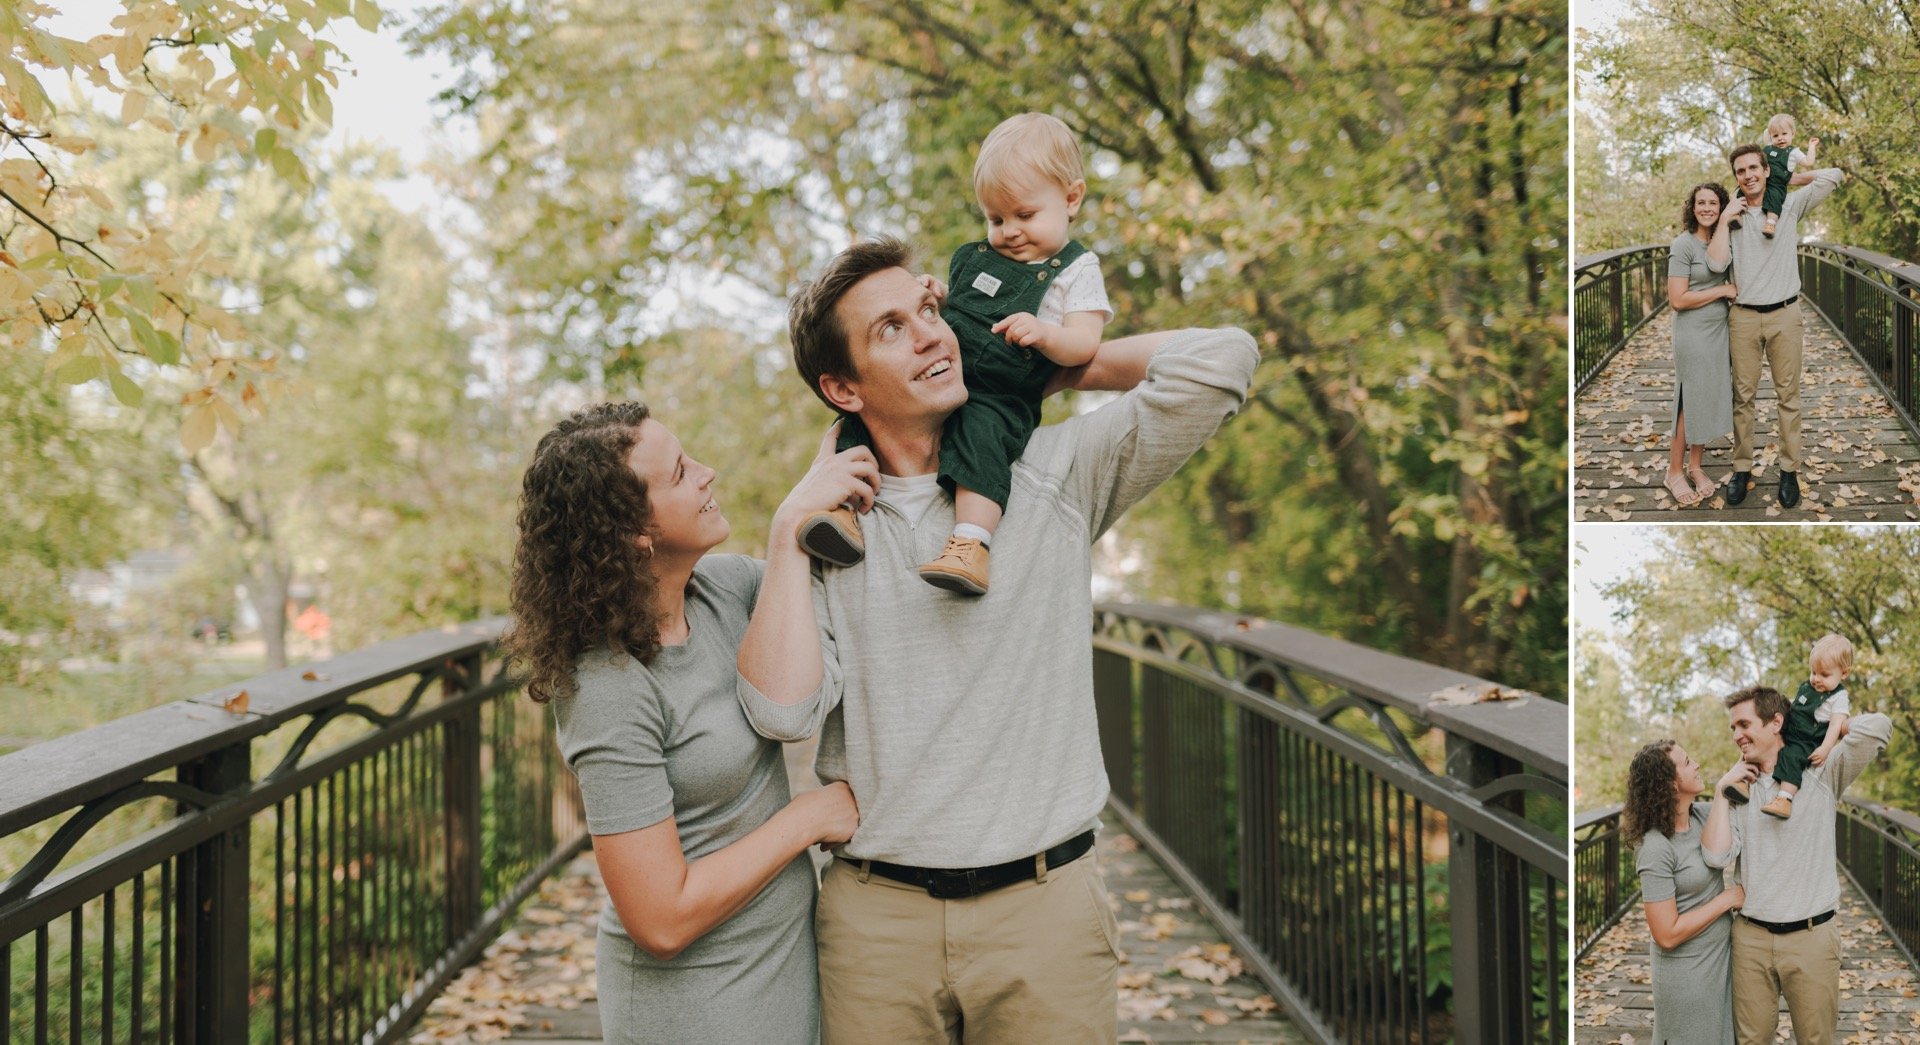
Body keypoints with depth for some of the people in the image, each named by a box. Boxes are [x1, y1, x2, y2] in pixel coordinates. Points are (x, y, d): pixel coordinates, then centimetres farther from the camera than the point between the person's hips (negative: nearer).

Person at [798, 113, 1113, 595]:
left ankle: (971, 543, -49)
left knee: (980, 431, -37)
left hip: (1000, 399, -7)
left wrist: (1043, 333, -28)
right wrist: (930, 299, 7)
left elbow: (1084, 343, -7)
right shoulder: (973, 257, 22)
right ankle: (844, 503, -20)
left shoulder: (1075, 270, 3)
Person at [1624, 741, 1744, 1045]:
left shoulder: (1703, 815, -3)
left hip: (1722, 958, 7)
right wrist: (1726, 899, -16)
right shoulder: (1656, 849, -24)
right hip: (1687, 973, -7)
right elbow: (1667, 935, -24)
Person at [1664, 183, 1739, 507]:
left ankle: (1696, 466, 23)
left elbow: (1717, 264, -17)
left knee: (1709, 398, 11)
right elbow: (1678, 299, -16)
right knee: (1690, 402, 1)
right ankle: (1675, 471, 13)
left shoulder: (1720, 240, 7)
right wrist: (1723, 290, -13)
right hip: (1693, 334, -6)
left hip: (1719, 331, 6)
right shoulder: (1684, 244, -12)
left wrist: (1724, 223, -13)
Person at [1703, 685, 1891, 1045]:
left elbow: (1876, 727, -19)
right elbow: (1717, 855, -5)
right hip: (1750, 937, 3)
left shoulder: (1820, 775, -2)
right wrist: (1720, 791, -4)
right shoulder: (1738, 786, 7)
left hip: (1811, 937, -3)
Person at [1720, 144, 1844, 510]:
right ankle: (1742, 469, 12)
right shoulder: (1732, 214, 4)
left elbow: (1833, 175, 1)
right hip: (1744, 316, 1)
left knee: (1788, 395, 4)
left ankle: (1789, 470, 9)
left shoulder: (1789, 205, 3)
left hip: (1784, 314, -1)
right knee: (1743, 395, 5)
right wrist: (1724, 219, -11)